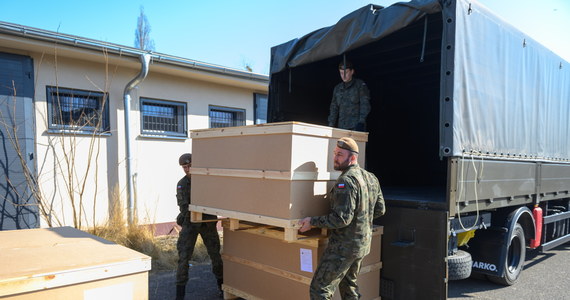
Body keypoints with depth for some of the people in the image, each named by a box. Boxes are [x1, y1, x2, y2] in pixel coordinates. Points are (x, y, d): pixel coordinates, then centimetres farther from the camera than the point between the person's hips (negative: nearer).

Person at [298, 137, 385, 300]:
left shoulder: (346, 180, -22)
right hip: (364, 243, 9)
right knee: (349, 284, 26)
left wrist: (312, 221, -17)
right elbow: (380, 210, 12)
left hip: (344, 246, -9)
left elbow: (342, 218, -27)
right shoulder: (371, 178, 6)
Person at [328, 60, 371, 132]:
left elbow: (365, 105, -3)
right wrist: (331, 125, 7)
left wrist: (361, 122, -15)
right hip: (341, 127, 4)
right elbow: (333, 108, 18)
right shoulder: (337, 88, 18)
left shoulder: (360, 85, 5)